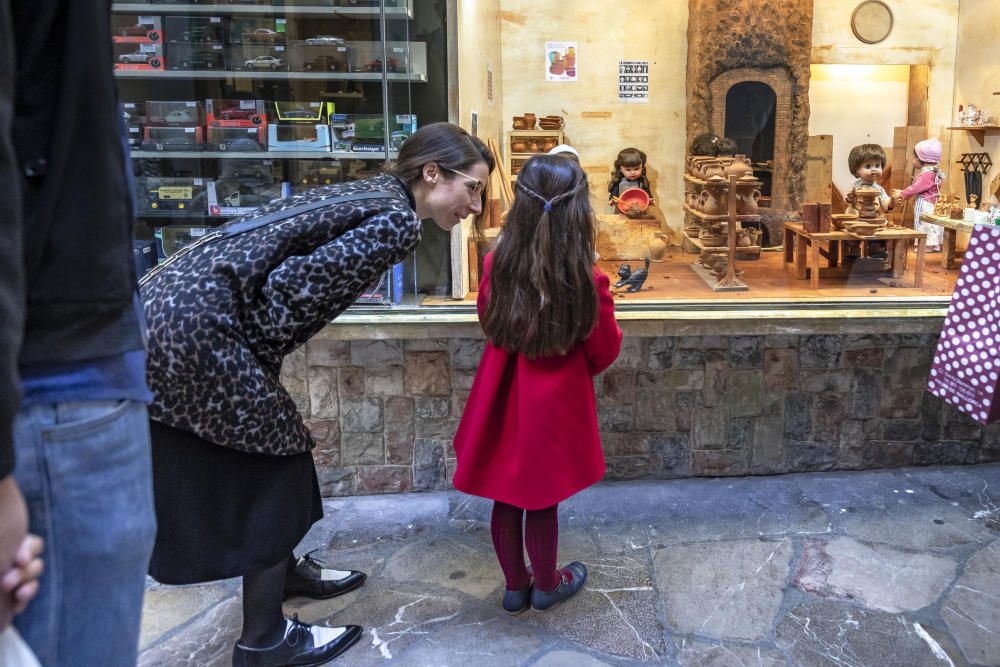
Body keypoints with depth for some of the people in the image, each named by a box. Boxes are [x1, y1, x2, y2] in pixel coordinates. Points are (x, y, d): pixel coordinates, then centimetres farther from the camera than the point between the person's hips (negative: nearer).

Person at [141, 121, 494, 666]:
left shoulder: (369, 193, 16)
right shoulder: (396, 221, -13)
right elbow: (292, 286, -19)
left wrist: (253, 361, 13)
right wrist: (256, 364, -3)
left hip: (169, 304, 10)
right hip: (197, 325, -10)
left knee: (269, 456, 22)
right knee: (274, 460, 3)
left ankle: (284, 570, 43)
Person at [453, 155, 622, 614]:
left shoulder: (497, 265, -12)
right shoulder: (587, 281, -21)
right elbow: (604, 352, -7)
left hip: (503, 395, 3)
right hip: (556, 402, -3)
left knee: (505, 496, 17)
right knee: (543, 499, 14)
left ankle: (515, 585, 35)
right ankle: (546, 586, 36)